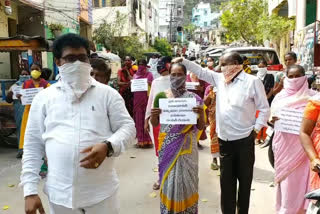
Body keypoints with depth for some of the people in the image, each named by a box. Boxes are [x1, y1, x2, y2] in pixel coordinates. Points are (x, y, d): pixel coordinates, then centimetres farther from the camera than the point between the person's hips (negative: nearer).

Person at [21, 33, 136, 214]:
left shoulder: (107, 93, 2)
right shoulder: (44, 97, 5)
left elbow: (128, 127, -1)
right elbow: (33, 147, 6)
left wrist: (108, 146, -21)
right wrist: (30, 191, 1)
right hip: (60, 193, 1)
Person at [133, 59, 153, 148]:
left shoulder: (149, 74, 5)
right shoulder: (135, 75, 17)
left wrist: (149, 83, -18)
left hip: (146, 98, -4)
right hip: (137, 99, 4)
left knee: (146, 118, -6)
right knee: (138, 119, 3)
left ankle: (147, 140, 0)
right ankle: (140, 140, 9)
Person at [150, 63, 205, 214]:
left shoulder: (193, 98, -2)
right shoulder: (161, 96, 0)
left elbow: (200, 127, -1)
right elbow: (155, 124, 5)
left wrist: (201, 113, -20)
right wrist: (153, 115, -17)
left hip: (186, 146, 0)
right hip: (167, 146, 1)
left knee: (186, 179, 7)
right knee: (168, 179, 8)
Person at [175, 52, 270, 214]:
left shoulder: (252, 81, -7)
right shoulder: (220, 79, 9)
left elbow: (264, 109, -3)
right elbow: (201, 71, 16)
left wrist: (256, 129, -7)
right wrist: (183, 61, 9)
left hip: (244, 141, -5)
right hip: (224, 140, 5)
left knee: (244, 181, 9)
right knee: (226, 181, 12)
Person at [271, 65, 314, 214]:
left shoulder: (311, 96, -1)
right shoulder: (280, 96, 6)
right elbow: (272, 115, 10)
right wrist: (273, 119, -12)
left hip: (302, 144, -2)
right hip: (284, 143, 2)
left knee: (299, 177, 3)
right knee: (286, 176, 9)